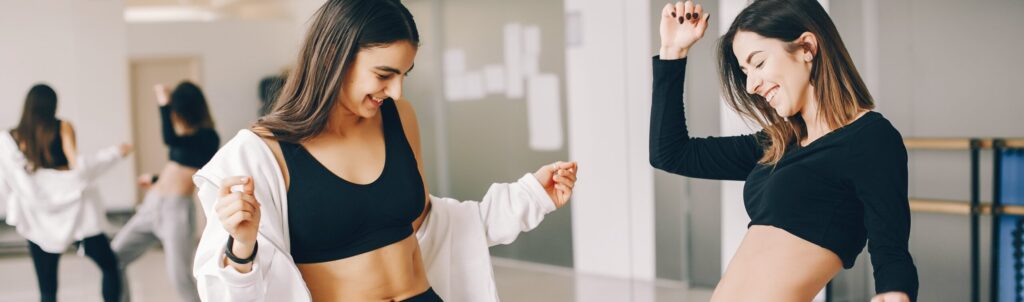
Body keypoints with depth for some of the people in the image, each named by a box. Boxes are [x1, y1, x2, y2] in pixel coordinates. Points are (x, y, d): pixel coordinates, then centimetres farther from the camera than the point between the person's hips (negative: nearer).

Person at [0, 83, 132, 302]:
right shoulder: (63, 128, -2)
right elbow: (77, 165, -13)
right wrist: (115, 153, -4)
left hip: (40, 220, 2)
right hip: (74, 209, -1)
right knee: (110, 266, 14)